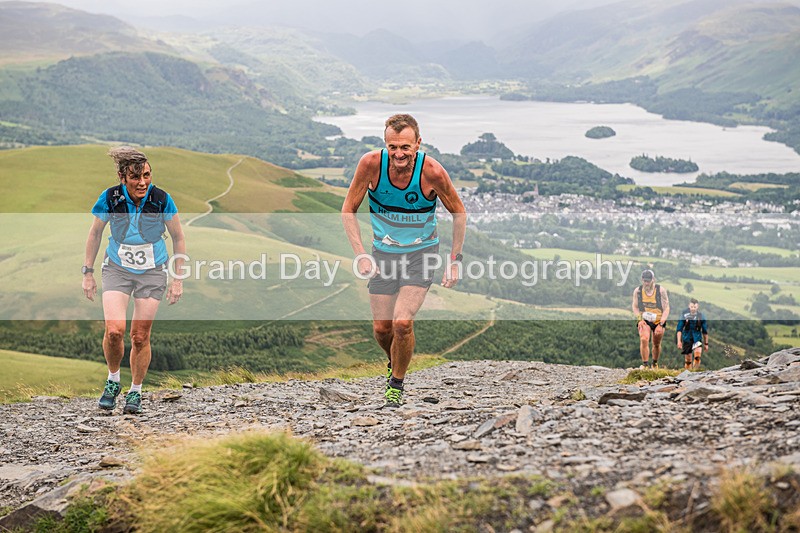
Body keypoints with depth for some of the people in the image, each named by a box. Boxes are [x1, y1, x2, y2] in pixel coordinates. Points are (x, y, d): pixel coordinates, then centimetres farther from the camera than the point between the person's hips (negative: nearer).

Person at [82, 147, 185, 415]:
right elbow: (95, 233, 2)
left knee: (140, 337, 1)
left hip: (152, 272, 0)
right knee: (114, 329, -19)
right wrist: (88, 273, 3)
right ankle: (113, 381, 8)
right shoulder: (110, 198, -16)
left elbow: (178, 238, -2)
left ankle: (135, 392, 22)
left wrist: (178, 279, -2)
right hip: (117, 269, 0)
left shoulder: (162, 200, -17)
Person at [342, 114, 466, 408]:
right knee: (382, 328, 4)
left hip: (422, 254, -2)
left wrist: (455, 260, -6)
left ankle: (397, 384, 6)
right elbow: (349, 210, -5)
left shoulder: (432, 171, -22)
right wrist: (360, 254, -14)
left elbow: (459, 213, -5)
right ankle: (395, 364, 38)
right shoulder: (371, 164, -19)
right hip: (384, 253, 2)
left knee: (402, 322, -18)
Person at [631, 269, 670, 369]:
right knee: (644, 340, -24)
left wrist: (661, 324, -17)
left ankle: (655, 363, 34)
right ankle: (645, 364, -20)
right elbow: (634, 306, 6)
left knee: (657, 344, 10)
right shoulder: (637, 291, -8)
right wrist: (639, 319, -9)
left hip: (658, 321, 0)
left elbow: (666, 308, -10)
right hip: (644, 320, 0)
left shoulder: (661, 290, -13)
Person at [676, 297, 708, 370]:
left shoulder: (701, 317, -2)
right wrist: (679, 341, -7)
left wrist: (706, 344, 11)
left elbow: (705, 331, 8)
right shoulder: (684, 315, -4)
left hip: (697, 338, 0)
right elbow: (679, 329, -1)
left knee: (697, 356, -21)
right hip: (687, 339, 0)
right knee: (688, 360, 4)